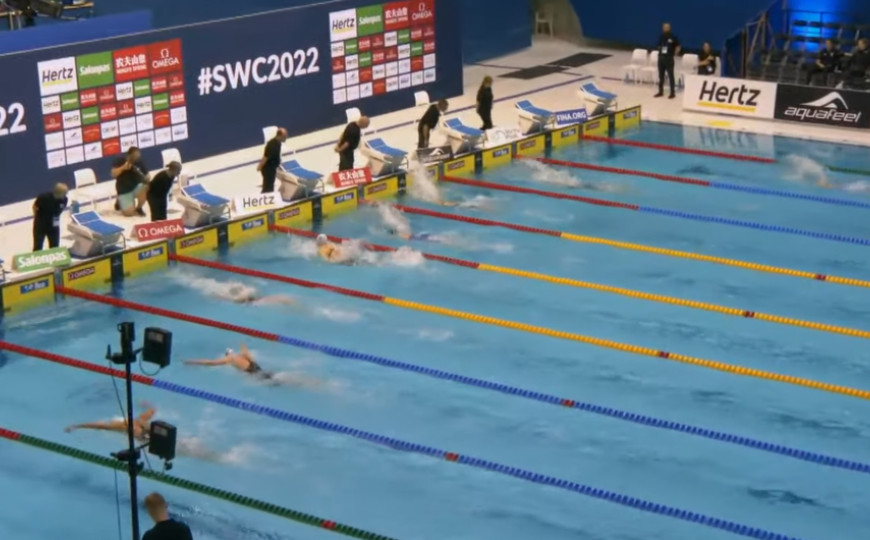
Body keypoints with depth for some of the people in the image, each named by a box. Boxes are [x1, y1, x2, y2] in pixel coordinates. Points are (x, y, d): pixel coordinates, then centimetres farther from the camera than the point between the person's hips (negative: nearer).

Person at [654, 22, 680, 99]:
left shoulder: (673, 37, -7)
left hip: (669, 58, -5)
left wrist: (674, 54, -1)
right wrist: (660, 51, 8)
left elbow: (678, 47, 0)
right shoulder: (661, 37, 7)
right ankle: (661, 91, 20)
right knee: (661, 75, 11)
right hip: (661, 57, 5)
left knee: (670, 75, -3)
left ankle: (673, 93, 1)